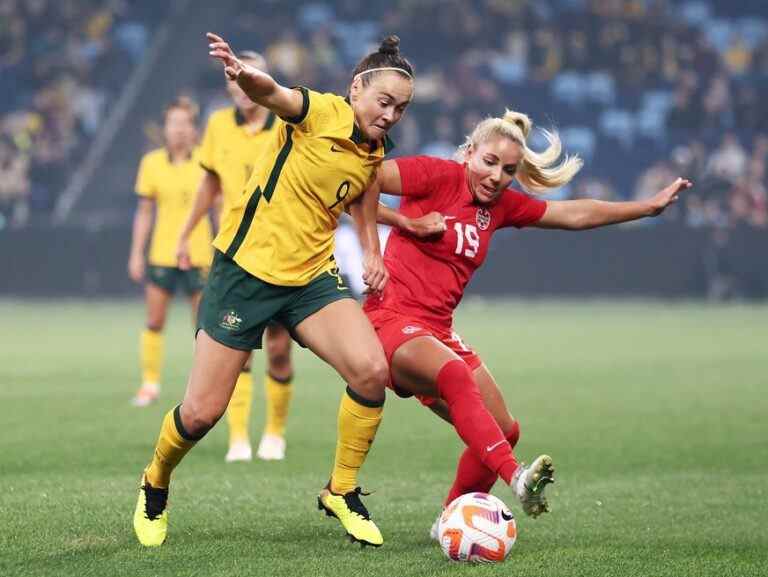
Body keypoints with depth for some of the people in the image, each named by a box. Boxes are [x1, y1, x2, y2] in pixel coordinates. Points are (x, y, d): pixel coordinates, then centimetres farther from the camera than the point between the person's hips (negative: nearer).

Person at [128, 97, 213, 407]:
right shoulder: (152, 163, 1)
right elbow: (144, 212, 8)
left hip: (198, 254, -2)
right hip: (161, 253, 2)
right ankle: (150, 384, 11)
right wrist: (136, 254, 5)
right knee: (154, 321, 3)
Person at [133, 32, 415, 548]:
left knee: (372, 371, -19)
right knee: (202, 413, -1)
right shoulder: (320, 113, -15)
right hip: (246, 268, -5)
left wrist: (372, 251, 11)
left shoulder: (375, 153, 3)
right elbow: (271, 93, -37)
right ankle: (155, 486, 31)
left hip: (312, 276, 5)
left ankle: (341, 491, 1)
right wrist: (245, 75, -60)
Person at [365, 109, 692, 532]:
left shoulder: (502, 204, 12)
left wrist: (650, 206, 18)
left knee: (503, 430, 6)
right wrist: (403, 222, -15)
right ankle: (515, 477, -51)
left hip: (439, 330, 8)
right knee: (456, 373, -37)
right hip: (392, 318, -8)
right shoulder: (438, 176, -8)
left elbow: (575, 215, 18)